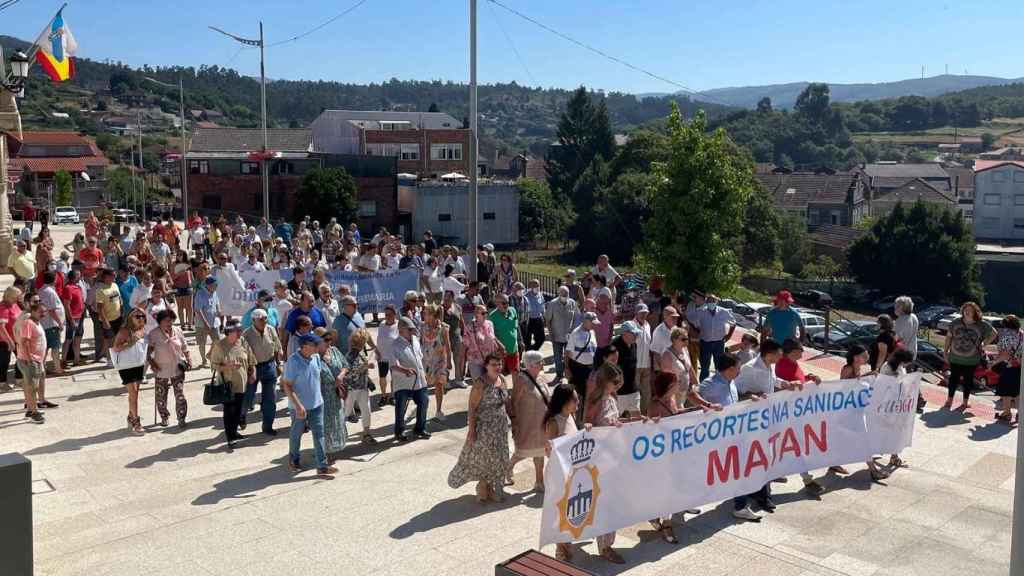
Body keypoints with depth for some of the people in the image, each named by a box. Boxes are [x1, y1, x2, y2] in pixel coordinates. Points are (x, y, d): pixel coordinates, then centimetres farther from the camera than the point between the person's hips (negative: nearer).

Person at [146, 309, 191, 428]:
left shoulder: (177, 331, 1)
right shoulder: (153, 334, -8)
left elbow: (184, 347, 10)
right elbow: (148, 350, -6)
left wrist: (189, 359, 1)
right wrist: (151, 362, -18)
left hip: (178, 368, 1)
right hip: (161, 370, -1)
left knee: (180, 395, -2)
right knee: (161, 396, 9)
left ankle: (181, 418, 8)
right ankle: (164, 417, 28)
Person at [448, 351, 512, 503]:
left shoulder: (502, 379, 2)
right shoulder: (480, 384, -20)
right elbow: (472, 407, -18)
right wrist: (471, 430, -20)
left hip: (500, 426, 7)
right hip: (484, 427, -7)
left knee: (497, 459, 14)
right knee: (484, 458, 4)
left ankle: (490, 489, 30)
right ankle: (483, 490, 23)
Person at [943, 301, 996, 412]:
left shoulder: (982, 325, -9)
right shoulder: (956, 323, -4)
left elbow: (993, 334, 5)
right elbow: (949, 337, 5)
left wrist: (983, 344, -2)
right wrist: (946, 351, 4)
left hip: (971, 360, -1)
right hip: (955, 357, 2)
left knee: (968, 380, 11)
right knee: (953, 378, 10)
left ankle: (965, 403, 24)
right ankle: (949, 401, 24)